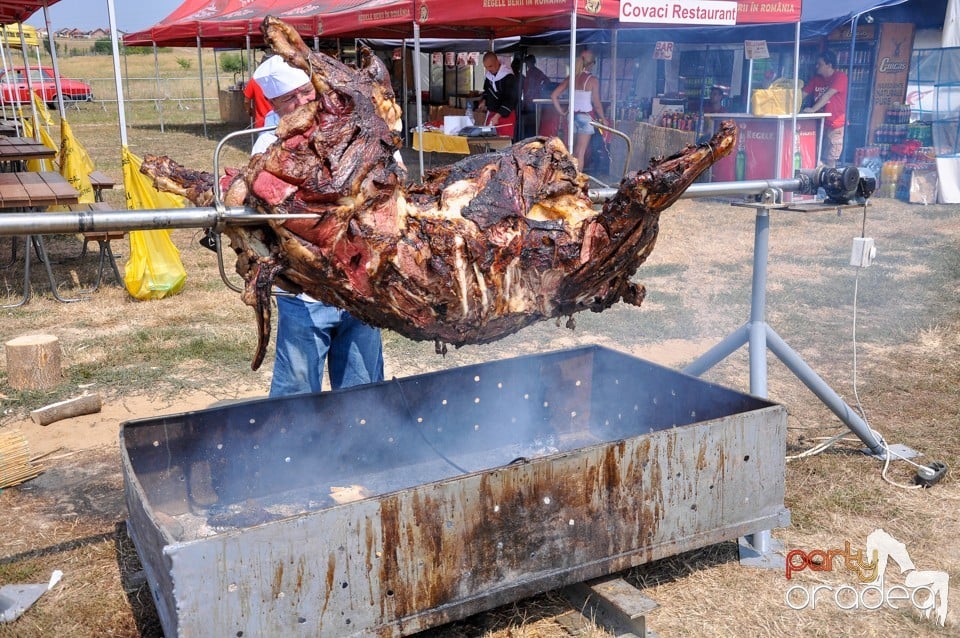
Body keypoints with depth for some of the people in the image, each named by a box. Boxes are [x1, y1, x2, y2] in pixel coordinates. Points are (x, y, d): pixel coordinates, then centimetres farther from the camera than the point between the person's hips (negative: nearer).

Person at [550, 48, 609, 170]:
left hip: (572, 116, 5)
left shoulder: (570, 78, 2)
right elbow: (596, 104, -10)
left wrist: (561, 112, 8)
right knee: (580, 153, 0)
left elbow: (554, 95, 1)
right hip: (586, 117, -4)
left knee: (571, 152, 13)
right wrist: (603, 119, 3)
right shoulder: (593, 80, -11)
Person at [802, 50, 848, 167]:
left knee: (829, 160, -7)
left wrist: (813, 109, -28)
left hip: (836, 125, -7)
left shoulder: (840, 77, -9)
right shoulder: (816, 79, 12)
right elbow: (803, 94, 7)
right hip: (819, 124, 7)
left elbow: (827, 95, -20)